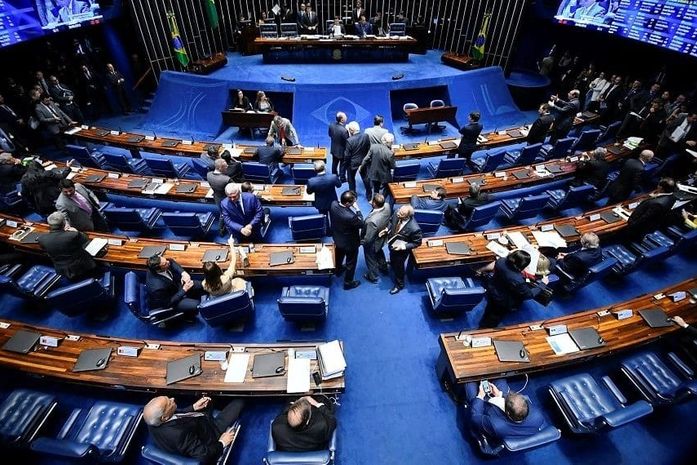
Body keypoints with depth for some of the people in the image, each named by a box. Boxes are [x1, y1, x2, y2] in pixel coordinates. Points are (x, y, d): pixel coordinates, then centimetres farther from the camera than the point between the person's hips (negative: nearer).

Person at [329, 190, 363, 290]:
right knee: (351, 263, 20)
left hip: (337, 238, 7)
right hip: (350, 243, -7)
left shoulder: (333, 204, -24)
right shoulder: (350, 216, -43)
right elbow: (361, 224, -24)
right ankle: (348, 282, 41)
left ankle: (338, 269, 63)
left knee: (339, 255, 35)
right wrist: (357, 209, -23)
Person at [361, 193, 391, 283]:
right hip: (382, 238, 6)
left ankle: (373, 277, 50)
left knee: (371, 259, 23)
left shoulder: (372, 221, -47)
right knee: (379, 252, 36)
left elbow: (368, 239, -30)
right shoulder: (387, 206, -25)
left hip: (372, 243, -6)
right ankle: (383, 268, 61)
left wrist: (361, 242, -13)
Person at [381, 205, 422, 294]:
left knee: (398, 266, 21)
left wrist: (403, 246, -29)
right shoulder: (397, 214, -26)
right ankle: (392, 264, 71)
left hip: (401, 250, -5)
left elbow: (417, 242, -22)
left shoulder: (414, 229, -41)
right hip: (392, 244, 5)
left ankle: (399, 284, 49)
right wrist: (387, 229, -15)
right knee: (392, 260, 35)